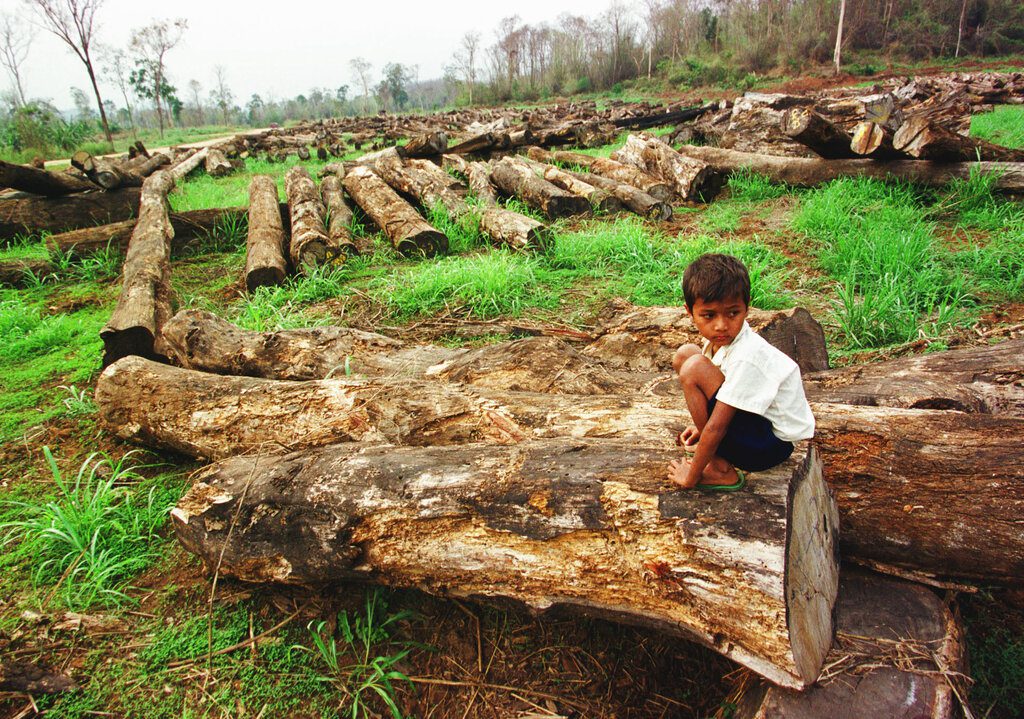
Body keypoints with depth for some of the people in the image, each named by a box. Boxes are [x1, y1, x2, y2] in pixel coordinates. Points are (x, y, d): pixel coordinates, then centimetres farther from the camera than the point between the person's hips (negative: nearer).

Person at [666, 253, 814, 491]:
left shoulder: (747, 357, -30)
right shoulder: (721, 339, -4)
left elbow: (716, 426, -26)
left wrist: (691, 477, -17)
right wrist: (702, 425, 16)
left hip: (774, 444, -9)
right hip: (754, 423, 9)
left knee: (693, 368, -27)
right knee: (685, 354, 4)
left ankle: (721, 472, -13)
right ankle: (715, 449, 8)